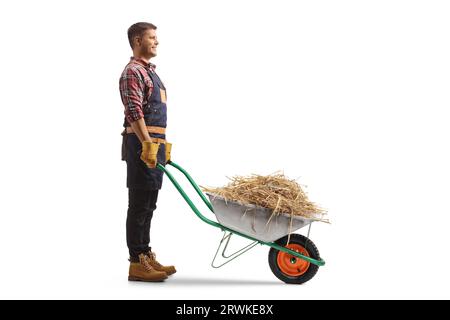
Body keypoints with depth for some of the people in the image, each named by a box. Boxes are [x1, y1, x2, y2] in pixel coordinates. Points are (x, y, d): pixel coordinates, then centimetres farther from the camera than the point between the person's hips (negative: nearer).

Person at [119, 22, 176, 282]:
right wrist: (148, 145, -26)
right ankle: (137, 264, -2)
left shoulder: (150, 71, 22)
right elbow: (134, 112, -20)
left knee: (149, 204, 12)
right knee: (139, 204, -6)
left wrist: (162, 145, 23)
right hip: (142, 144, -9)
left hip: (155, 144, 9)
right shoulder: (133, 71, -8)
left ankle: (146, 255, 20)